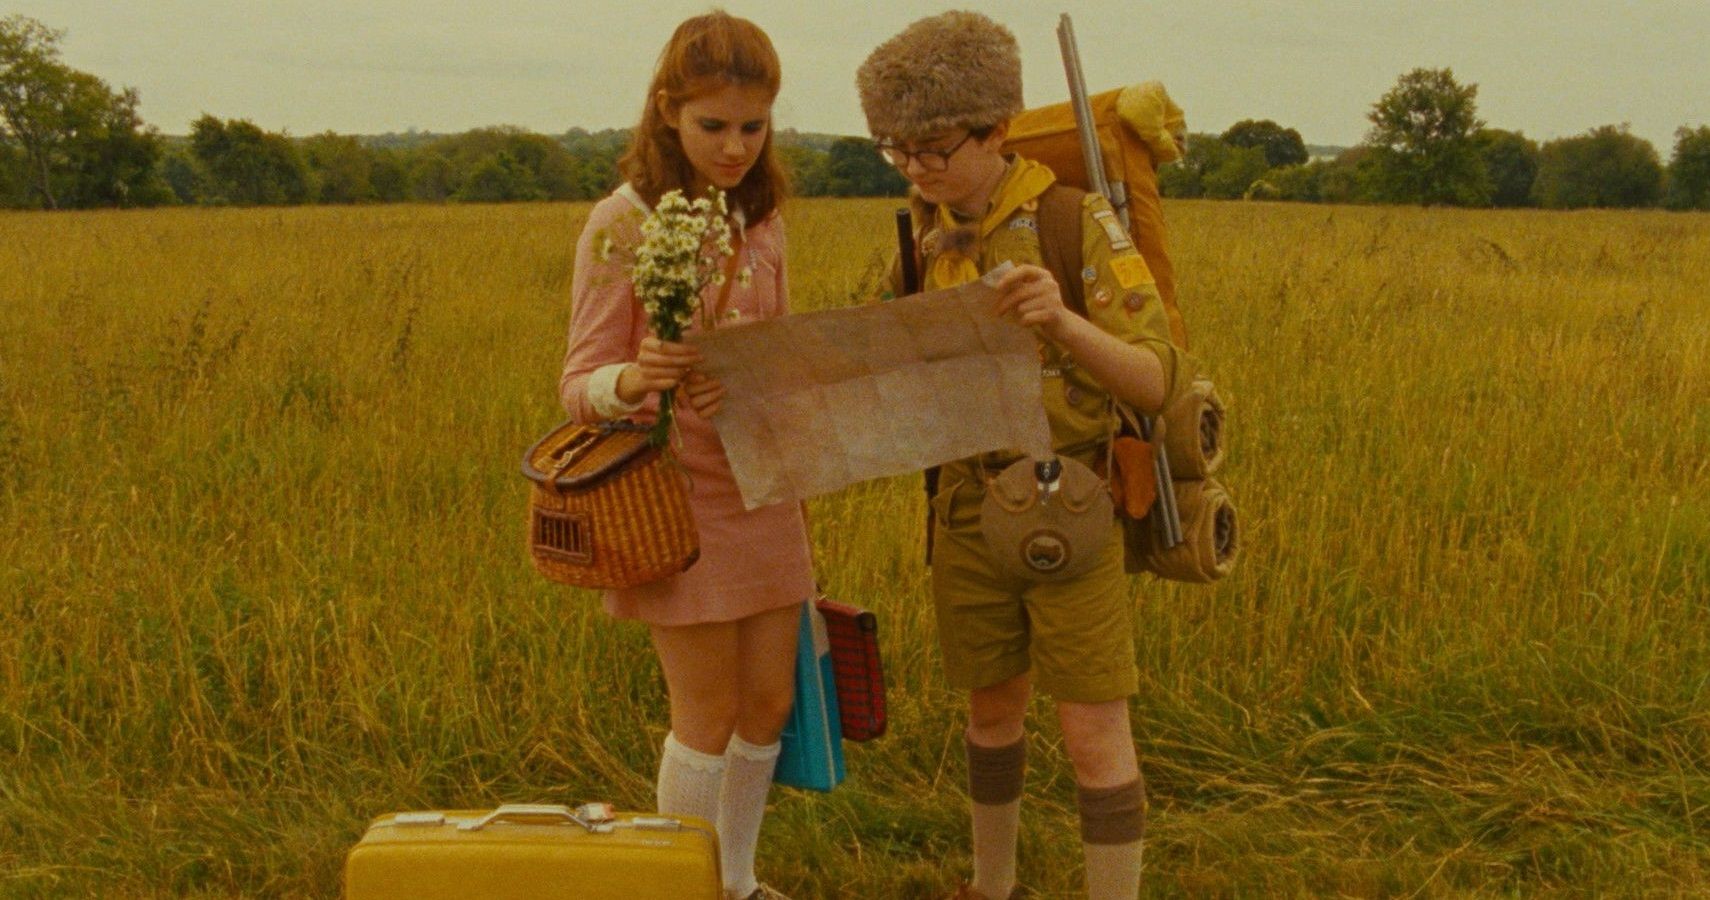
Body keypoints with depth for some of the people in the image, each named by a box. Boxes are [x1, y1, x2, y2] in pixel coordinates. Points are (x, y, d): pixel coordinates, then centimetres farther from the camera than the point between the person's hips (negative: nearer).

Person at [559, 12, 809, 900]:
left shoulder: (760, 221, 7)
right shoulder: (622, 222, -12)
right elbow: (580, 385, -13)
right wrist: (632, 382, -36)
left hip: (763, 492, 6)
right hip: (679, 497, -6)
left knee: (769, 703, 13)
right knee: (709, 716, 2)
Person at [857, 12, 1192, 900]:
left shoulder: (1079, 222, -16)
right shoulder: (929, 231, 1)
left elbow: (1154, 382, -20)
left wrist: (1063, 321, -39)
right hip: (970, 509, 5)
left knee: (1093, 733, -4)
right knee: (992, 707, 17)